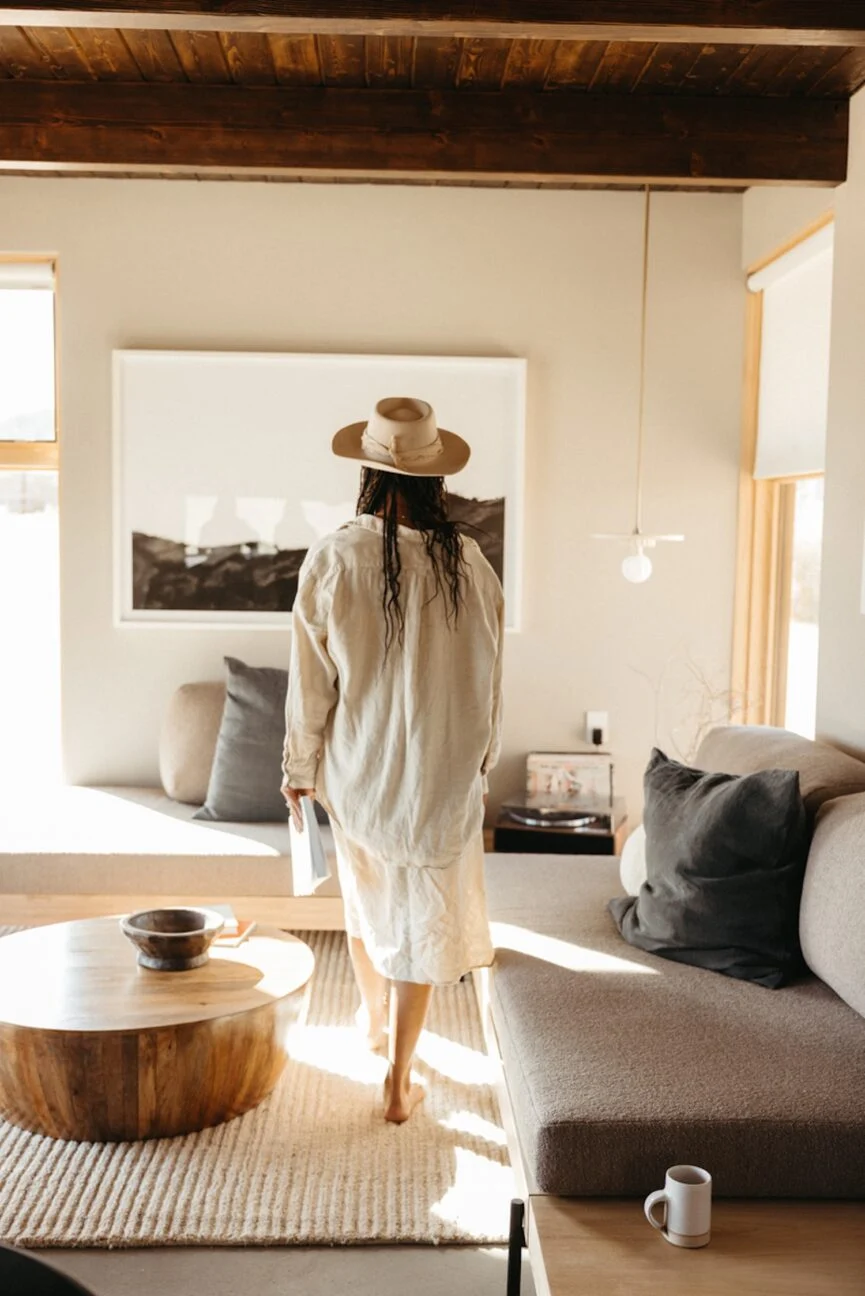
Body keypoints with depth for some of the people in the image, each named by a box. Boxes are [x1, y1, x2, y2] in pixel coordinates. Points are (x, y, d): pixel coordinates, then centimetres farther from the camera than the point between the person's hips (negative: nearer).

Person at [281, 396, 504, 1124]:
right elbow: (488, 684, -2)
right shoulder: (469, 564, -11)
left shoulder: (334, 559, -15)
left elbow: (311, 682, -9)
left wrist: (299, 769, 5)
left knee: (367, 895, 25)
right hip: (443, 775, -1)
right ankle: (400, 1081, 17)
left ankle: (374, 1018, 48)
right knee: (424, 918, 10)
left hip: (357, 771, 1)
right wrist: (481, 764, 13)